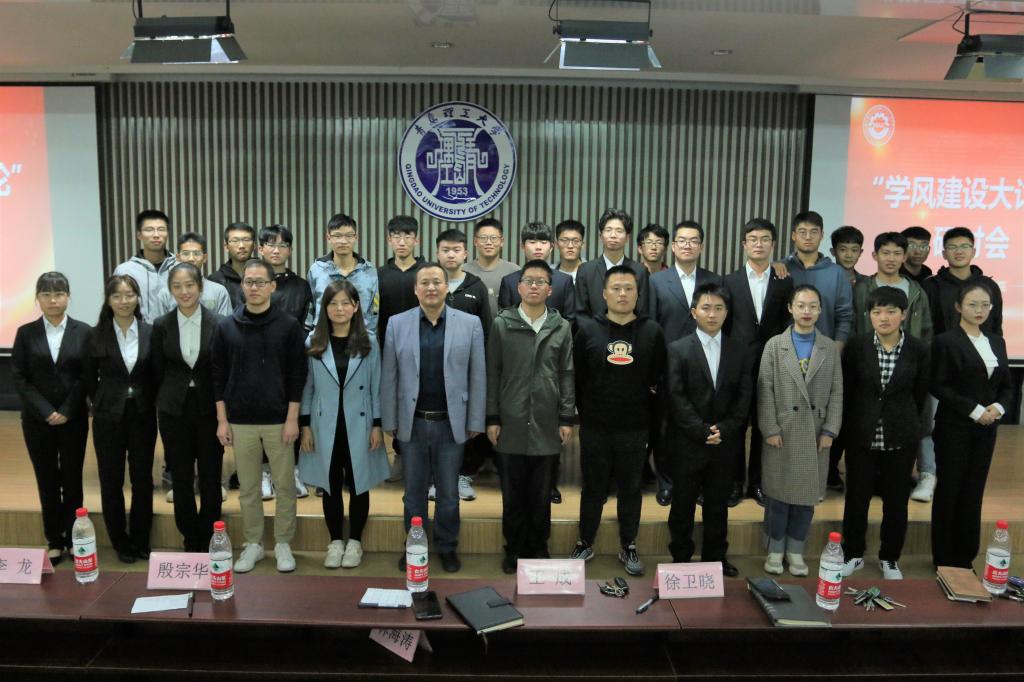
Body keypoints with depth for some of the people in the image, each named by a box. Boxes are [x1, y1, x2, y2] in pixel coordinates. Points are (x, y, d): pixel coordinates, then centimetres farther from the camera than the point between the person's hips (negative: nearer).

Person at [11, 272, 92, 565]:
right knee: (47, 481, 7)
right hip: (37, 419, 1)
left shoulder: (83, 332, -1)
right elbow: (18, 377, -1)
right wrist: (46, 411, -11)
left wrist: (67, 411, -11)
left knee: (72, 479, 6)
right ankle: (54, 541, 17)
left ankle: (74, 539, 17)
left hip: (73, 418, -1)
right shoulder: (26, 333, 3)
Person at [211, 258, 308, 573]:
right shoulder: (226, 326, 3)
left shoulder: (289, 325, -3)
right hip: (241, 421, 2)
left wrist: (292, 419, -9)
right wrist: (222, 420, 1)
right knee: (248, 487, 11)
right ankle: (252, 543, 25)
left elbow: (297, 375, -4)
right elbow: (218, 375, 5)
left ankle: (283, 544, 20)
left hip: (279, 420, -2)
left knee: (285, 485, 5)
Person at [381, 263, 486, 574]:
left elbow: (477, 377, 0)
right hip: (412, 423, 1)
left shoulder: (470, 324, -1)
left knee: (449, 492, 11)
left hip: (451, 423, -1)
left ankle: (447, 547, 28)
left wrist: (475, 422, -1)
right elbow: (389, 378, 2)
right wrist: (390, 422, 1)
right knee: (414, 491, 13)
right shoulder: (397, 324, 1)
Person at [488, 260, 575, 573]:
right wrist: (491, 418, -2)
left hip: (547, 424, 1)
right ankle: (514, 548, 24)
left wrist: (567, 418, 1)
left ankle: (538, 548, 25)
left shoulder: (562, 327, 5)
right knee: (513, 492, 9)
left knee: (541, 493, 10)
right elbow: (492, 374, 1)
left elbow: (567, 375, 5)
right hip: (512, 423, -1)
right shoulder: (502, 324, 2)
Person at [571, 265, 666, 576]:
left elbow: (658, 379, 2)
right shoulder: (587, 329, -2)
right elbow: (576, 376, 1)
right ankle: (585, 544, 27)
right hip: (594, 428, 0)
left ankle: (628, 547, 27)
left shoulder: (652, 331, 0)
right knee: (593, 488, 11)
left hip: (635, 429, 1)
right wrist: (585, 411, 2)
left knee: (631, 489, 12)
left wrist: (653, 421, 1)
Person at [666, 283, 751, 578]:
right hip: (689, 443, -2)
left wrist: (724, 430, -10)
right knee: (683, 505, 8)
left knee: (718, 505, 13)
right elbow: (676, 397, -9)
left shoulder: (739, 351, 6)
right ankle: (680, 558, 21)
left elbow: (744, 397, 2)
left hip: (725, 443, 3)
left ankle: (716, 557, 27)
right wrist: (702, 431, -15)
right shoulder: (678, 349, -3)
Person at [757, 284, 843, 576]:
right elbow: (765, 390, -3)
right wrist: (770, 430, -9)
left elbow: (837, 392, 4)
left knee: (807, 495, 8)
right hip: (782, 432, -1)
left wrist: (830, 431, -3)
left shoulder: (830, 348, 6)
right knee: (778, 493, 6)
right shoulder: (774, 345, 1)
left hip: (815, 434, 2)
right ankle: (776, 550, 20)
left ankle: (795, 550, 22)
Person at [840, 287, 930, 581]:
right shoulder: (857, 345, -7)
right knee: (856, 496, 9)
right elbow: (846, 390, 1)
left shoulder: (919, 349, -5)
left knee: (896, 500, 11)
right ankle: (853, 554, 27)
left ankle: (890, 559, 29)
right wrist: (854, 425, 5)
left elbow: (920, 394, 6)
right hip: (861, 435, 0)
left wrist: (904, 422, 12)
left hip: (901, 438, 1)